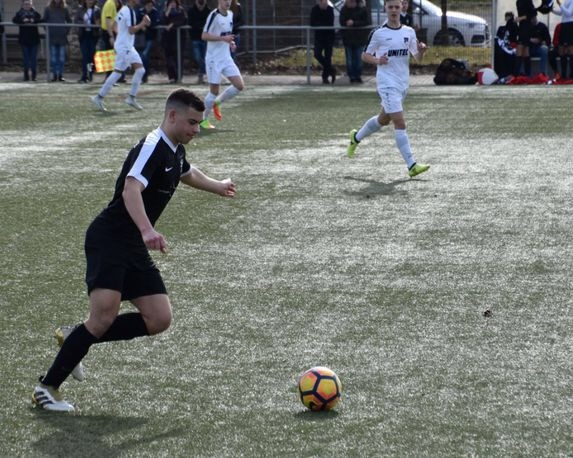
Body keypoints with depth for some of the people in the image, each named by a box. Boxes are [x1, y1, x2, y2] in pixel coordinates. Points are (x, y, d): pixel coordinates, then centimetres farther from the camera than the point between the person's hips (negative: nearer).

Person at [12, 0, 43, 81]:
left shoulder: (35, 13, 7)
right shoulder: (20, 13, 6)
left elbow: (41, 19, -7)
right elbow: (14, 20, -8)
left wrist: (34, 20, -24)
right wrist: (23, 20, -23)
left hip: (34, 39, 0)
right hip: (24, 39, 0)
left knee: (34, 58, 2)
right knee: (26, 58, 3)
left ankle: (33, 75, 8)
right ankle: (26, 75, 9)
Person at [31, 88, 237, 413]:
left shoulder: (175, 152, 15)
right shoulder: (152, 147, -15)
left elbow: (187, 173, 41)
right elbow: (130, 190, -33)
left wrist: (219, 187, 57)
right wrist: (147, 230, -47)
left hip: (135, 248, 9)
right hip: (108, 239, -9)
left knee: (160, 319, -2)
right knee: (105, 316, -22)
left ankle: (78, 339, 12)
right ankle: (47, 388, -11)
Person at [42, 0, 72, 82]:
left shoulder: (65, 9, 6)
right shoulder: (48, 9, 3)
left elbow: (69, 21, 12)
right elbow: (44, 20, 8)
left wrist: (67, 30, 2)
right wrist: (47, 31, -1)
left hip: (62, 35, 1)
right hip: (52, 36, -1)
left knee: (62, 56, 1)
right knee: (53, 56, 1)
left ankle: (60, 75, 5)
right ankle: (54, 74, 4)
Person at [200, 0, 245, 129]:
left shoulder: (230, 14, 10)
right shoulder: (214, 15, -15)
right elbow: (204, 36, -19)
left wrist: (230, 42, 6)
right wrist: (223, 38, -26)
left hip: (226, 58, 7)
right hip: (214, 59, -7)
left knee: (240, 86, -2)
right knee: (214, 91, -4)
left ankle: (217, 102, 19)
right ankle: (203, 119, 14)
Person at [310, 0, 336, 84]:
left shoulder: (330, 9, -9)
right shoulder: (314, 9, -7)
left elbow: (331, 24, -12)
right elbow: (312, 24, -9)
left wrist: (319, 24, -13)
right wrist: (325, 24, -13)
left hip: (329, 35, -1)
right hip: (319, 35, 1)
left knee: (327, 56, -1)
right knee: (317, 54, -12)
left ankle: (325, 77, 8)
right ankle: (331, 70, 4)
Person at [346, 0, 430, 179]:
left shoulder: (409, 32, 8)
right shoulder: (378, 33, -4)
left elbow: (417, 57, 8)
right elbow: (365, 55, 3)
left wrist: (421, 51, -15)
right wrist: (377, 60, -17)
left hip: (403, 83, 6)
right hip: (387, 83, -6)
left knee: (384, 119, 21)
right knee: (400, 122, -14)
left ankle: (356, 137, 46)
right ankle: (412, 166, -17)